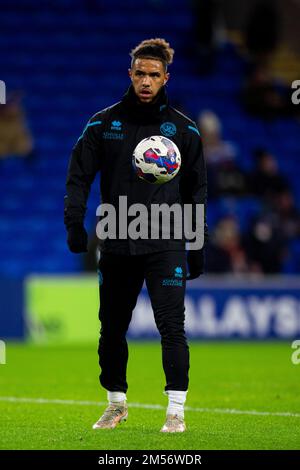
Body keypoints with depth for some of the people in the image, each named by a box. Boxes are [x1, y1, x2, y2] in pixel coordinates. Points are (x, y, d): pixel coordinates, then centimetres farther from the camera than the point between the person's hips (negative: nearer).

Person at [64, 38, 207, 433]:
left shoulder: (182, 128, 5)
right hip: (117, 246, 2)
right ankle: (116, 403, 26)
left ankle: (176, 410, -5)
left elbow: (196, 189, 9)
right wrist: (75, 224, -8)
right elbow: (79, 176, 6)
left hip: (166, 247, -2)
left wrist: (198, 246, 6)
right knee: (112, 329, 10)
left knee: (172, 327, -9)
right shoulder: (104, 123, 5)